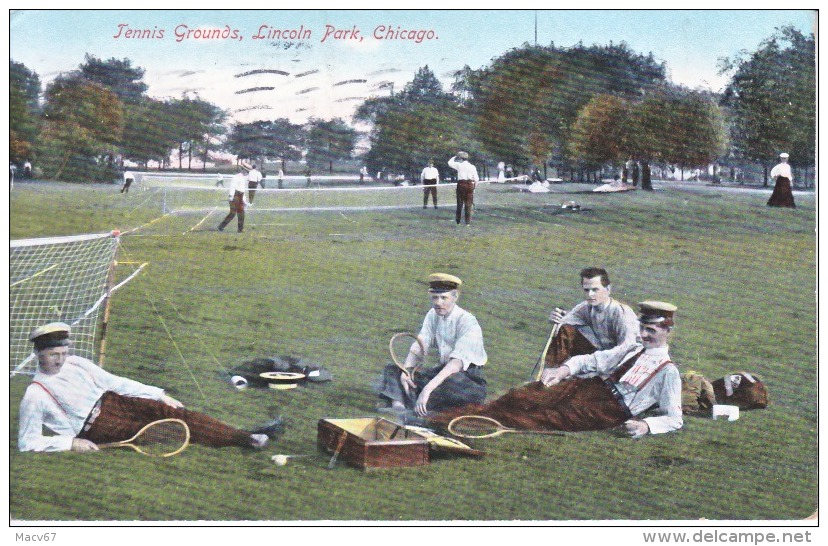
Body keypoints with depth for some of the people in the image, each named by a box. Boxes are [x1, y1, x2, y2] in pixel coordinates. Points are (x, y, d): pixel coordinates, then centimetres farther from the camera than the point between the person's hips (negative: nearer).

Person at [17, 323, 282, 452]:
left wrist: (160, 395, 5)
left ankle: (246, 436, -27)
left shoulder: (76, 364, 8)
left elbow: (115, 383, 12)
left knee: (167, 412, -19)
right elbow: (26, 442, -6)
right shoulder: (35, 395, -7)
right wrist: (70, 443, -20)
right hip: (93, 428, -6)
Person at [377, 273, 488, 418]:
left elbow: (457, 362, -31)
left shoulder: (467, 322, -19)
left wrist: (428, 389, -41)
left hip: (470, 379, -7)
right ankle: (397, 403, -33)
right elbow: (418, 346, 0)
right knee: (393, 370, -9)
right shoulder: (433, 315, 4)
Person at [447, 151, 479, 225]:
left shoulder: (459, 165, -4)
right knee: (468, 204, 4)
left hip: (461, 184, -1)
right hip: (470, 185, 1)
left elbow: (450, 162, 13)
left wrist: (455, 157, 21)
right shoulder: (472, 167, 1)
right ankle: (468, 222, 2)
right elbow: (476, 178, 0)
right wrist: (475, 186, 12)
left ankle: (458, 221, 14)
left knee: (460, 203, 9)